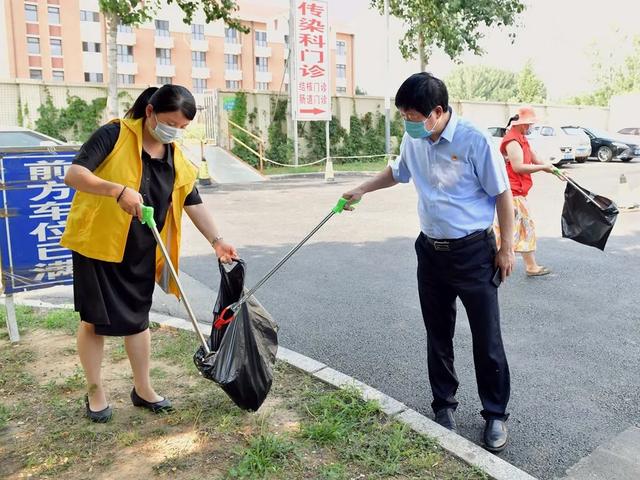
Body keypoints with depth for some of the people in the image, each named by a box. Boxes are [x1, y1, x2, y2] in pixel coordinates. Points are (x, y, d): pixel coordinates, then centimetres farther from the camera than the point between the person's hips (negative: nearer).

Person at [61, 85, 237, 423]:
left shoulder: (177, 160, 3)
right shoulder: (114, 135, -13)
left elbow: (194, 204, 6)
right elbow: (74, 175, -21)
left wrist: (216, 241, -3)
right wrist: (118, 190, -36)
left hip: (141, 252, 5)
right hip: (97, 243, -4)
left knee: (137, 318, 13)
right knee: (95, 319, 5)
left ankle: (143, 389, 28)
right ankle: (95, 391, 24)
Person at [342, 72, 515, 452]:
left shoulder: (474, 141, -17)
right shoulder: (413, 141, 1)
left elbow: (503, 194, -10)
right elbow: (398, 171, 24)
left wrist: (506, 248, -9)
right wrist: (362, 190, 26)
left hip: (474, 251, -5)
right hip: (431, 250, 5)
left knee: (487, 338, 4)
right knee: (438, 336, 14)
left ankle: (496, 414, 22)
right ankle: (444, 405, 31)